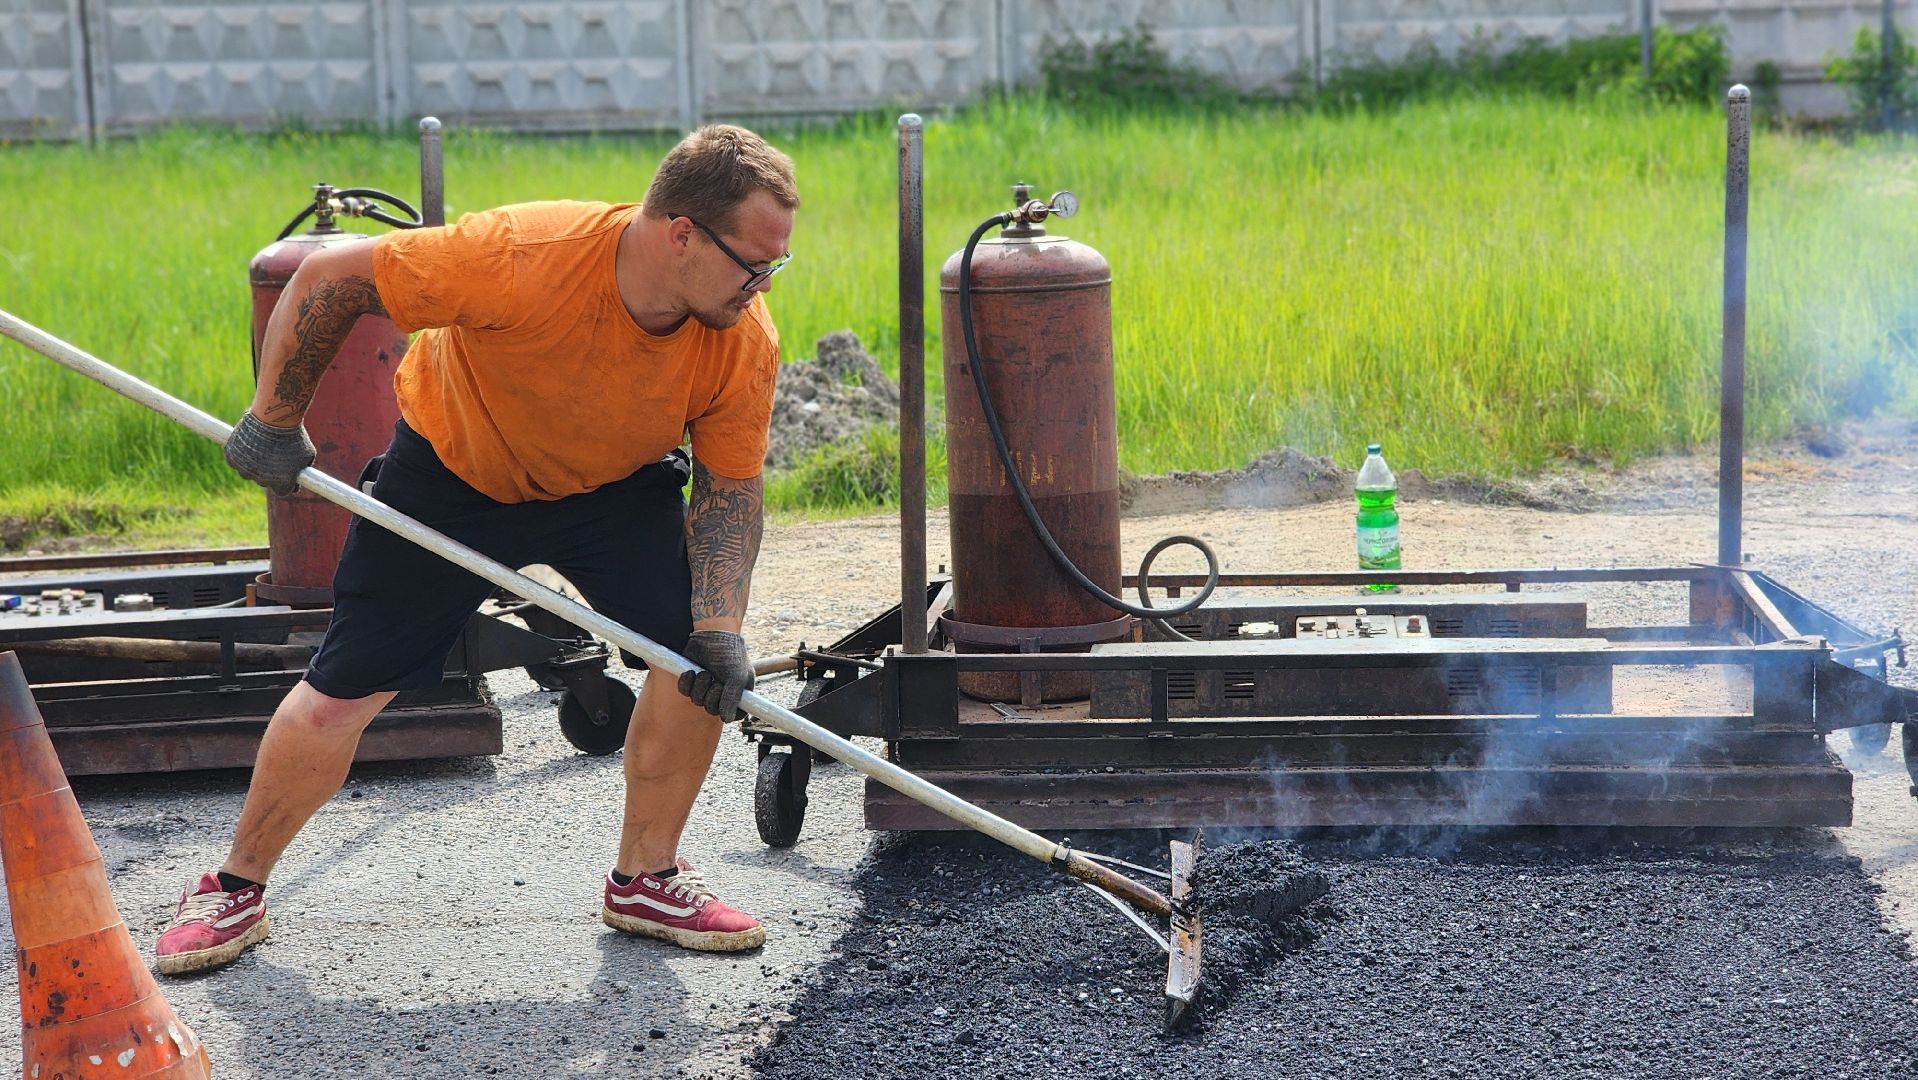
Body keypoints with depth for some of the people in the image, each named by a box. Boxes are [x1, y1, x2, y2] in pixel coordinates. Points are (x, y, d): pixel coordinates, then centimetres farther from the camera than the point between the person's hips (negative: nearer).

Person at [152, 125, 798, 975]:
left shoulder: (745, 339, -26)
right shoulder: (521, 258, -38)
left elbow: (730, 488, -12)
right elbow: (329, 278, -27)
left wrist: (720, 628, -26)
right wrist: (274, 422, -19)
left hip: (616, 488, 3)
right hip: (453, 464, -3)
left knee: (702, 661, -14)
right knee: (340, 695, -3)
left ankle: (645, 878, 7)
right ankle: (234, 888, 19)